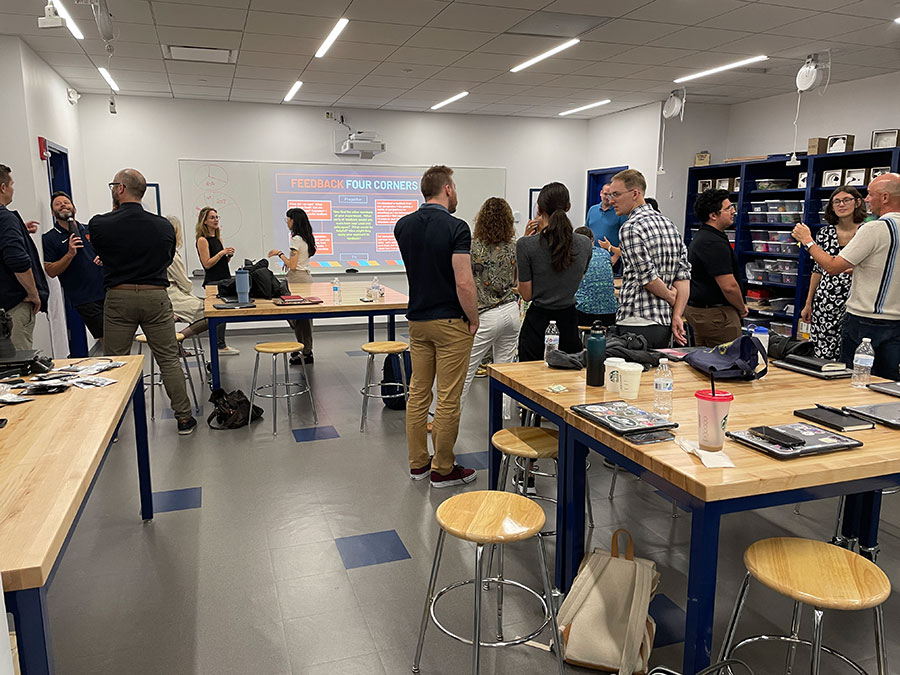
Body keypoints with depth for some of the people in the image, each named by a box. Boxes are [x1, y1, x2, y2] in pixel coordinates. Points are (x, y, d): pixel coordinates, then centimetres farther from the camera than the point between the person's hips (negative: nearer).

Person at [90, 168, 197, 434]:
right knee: (169, 359, 7)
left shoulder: (99, 224, -7)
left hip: (118, 298, -1)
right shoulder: (164, 226, -1)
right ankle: (184, 417, 10)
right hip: (156, 297, 1)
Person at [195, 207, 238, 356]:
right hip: (213, 282, -8)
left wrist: (229, 255, 0)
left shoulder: (217, 237, 14)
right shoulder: (202, 240, -11)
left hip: (224, 280, 8)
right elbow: (207, 264, -16)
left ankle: (220, 345, 18)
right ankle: (219, 346, 1)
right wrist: (222, 252, -19)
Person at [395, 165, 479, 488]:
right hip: (450, 322, -7)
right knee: (448, 399, 2)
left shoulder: (403, 226, 4)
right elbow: (464, 283, -21)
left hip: (417, 320, 7)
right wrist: (473, 320, -9)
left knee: (418, 393, 13)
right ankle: (443, 470, 12)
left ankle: (418, 462, 23)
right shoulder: (455, 227, -16)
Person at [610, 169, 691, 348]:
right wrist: (677, 316, 2)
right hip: (664, 324, 8)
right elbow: (684, 274, 8)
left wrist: (670, 296, 1)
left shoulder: (630, 228, -12)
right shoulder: (668, 223, 13)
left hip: (636, 324, -8)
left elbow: (648, 276, -18)